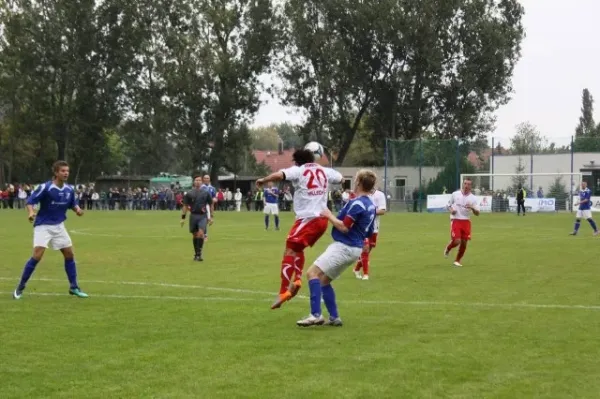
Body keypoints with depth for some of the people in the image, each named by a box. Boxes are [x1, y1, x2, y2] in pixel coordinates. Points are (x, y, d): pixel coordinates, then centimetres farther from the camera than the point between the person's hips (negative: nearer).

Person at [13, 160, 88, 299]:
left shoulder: (69, 189, -2)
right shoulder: (45, 187, -18)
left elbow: (73, 204, 12)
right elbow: (30, 201, -17)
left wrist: (77, 209, -11)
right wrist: (31, 212, -36)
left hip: (59, 226, 6)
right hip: (43, 226, -6)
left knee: (69, 255, 5)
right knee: (37, 256, -16)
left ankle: (74, 288, 17)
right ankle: (20, 287, -4)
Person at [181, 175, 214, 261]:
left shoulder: (206, 192, 3)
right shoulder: (189, 193, 3)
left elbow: (210, 205, 10)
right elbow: (185, 206, 7)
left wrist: (211, 217, 8)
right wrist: (183, 218, 2)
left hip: (203, 216, -1)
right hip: (193, 215, 2)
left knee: (201, 233, -17)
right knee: (195, 235, 8)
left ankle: (199, 254, -13)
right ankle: (196, 253, 22)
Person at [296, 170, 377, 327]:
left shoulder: (356, 203, -16)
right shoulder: (371, 206, 13)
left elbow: (344, 227, -19)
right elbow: (369, 234, 21)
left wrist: (329, 215, -7)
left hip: (343, 247, -10)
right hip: (353, 248, 10)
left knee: (313, 273, -14)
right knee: (323, 280, 16)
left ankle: (316, 315, -23)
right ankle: (334, 318, 15)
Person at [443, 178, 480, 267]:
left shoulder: (473, 198, 2)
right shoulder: (455, 194, 1)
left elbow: (477, 213, 0)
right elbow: (449, 205, 13)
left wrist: (472, 208, -20)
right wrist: (451, 210, -9)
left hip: (466, 221, 2)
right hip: (455, 220, -2)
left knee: (464, 242, 1)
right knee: (456, 241, -15)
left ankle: (457, 261, 19)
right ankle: (448, 248, 18)